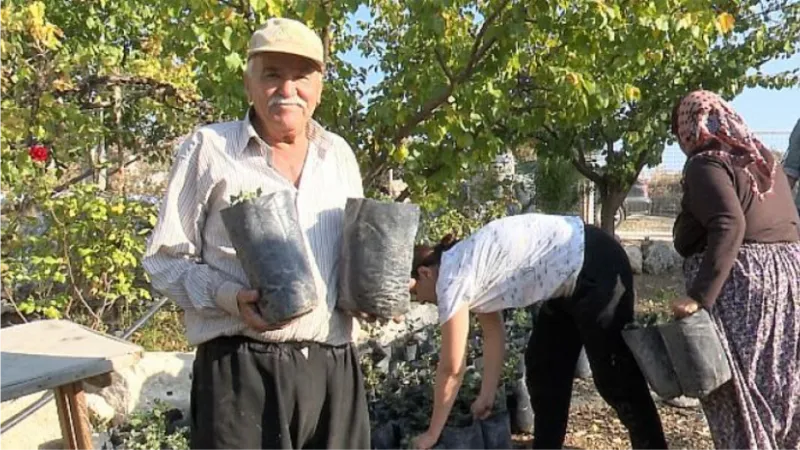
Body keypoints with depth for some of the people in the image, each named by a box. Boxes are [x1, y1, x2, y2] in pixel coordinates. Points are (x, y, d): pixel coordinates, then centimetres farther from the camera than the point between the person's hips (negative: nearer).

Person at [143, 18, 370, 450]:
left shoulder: (340, 154, 12)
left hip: (335, 369, 5)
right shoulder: (208, 148, -2)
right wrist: (228, 296, -17)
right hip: (242, 370, -4)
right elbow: (165, 258, 0)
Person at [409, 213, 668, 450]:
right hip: (570, 275, 10)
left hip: (595, 270, -10)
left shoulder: (452, 278, -16)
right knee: (542, 365, 15)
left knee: (616, 378, 2)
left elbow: (452, 369, -10)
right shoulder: (464, 265, 9)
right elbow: (494, 335, 16)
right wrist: (487, 396, 19)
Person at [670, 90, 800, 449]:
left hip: (738, 285, -8)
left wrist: (699, 296, -26)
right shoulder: (763, 160, 17)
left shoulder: (705, 165, -9)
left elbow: (729, 226, -23)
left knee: (740, 392, 1)